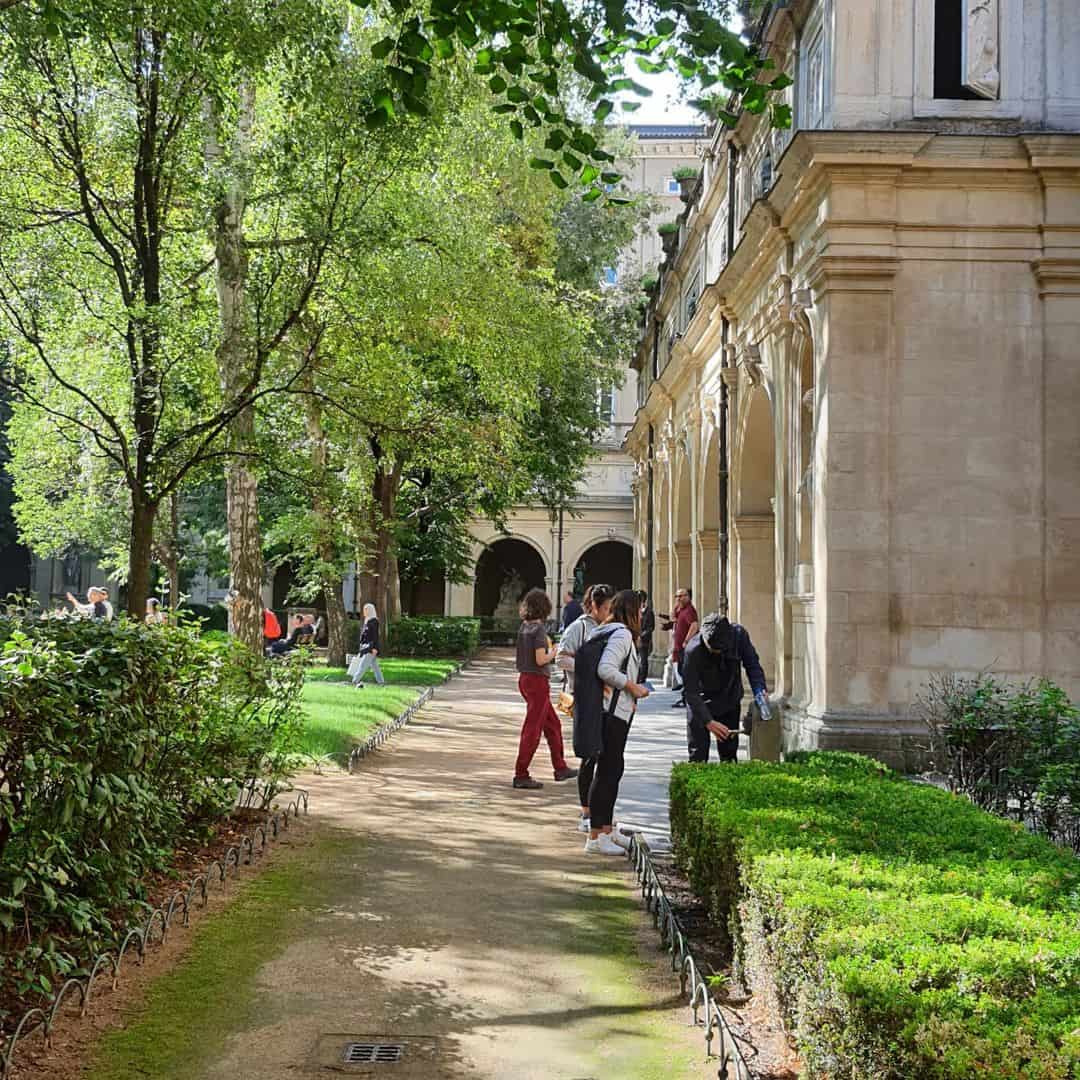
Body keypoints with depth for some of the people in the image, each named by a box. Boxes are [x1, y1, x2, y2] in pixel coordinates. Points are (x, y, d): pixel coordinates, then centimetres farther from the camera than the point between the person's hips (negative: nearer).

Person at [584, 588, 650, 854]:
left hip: (618, 712, 11)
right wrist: (633, 687, -15)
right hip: (612, 712, -11)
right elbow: (605, 669, -26)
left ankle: (607, 830, 24)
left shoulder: (616, 633, 17)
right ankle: (595, 839, -5)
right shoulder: (621, 634, -14)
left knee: (614, 770, 16)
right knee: (607, 771, -8)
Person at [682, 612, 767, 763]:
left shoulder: (739, 634, -22)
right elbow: (691, 691, -26)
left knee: (729, 754, 9)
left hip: (730, 702, 3)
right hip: (701, 704, -3)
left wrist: (760, 690, -20)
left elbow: (752, 664, -5)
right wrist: (709, 722, -33)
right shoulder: (693, 650, -30)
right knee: (697, 756, -5)